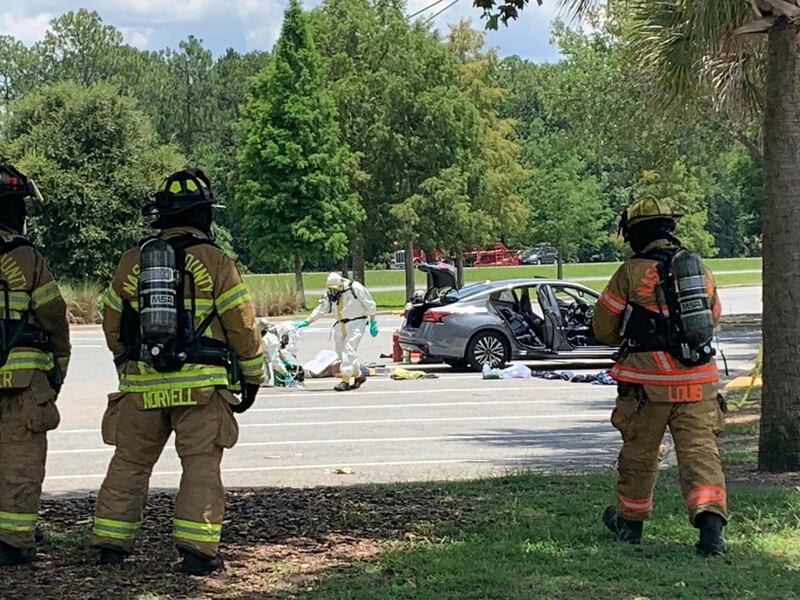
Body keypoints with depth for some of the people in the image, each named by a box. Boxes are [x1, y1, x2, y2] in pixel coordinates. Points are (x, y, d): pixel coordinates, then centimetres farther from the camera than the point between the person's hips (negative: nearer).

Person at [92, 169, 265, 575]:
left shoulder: (132, 261, 8)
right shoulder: (214, 262, -5)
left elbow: (113, 324, 15)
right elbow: (242, 326, -3)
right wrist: (252, 375, 9)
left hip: (141, 385, 4)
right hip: (200, 386, -4)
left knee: (129, 462, 13)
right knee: (201, 465, 0)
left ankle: (111, 543, 16)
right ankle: (197, 549, -5)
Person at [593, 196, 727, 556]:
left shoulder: (632, 273, -7)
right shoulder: (700, 270, 7)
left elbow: (603, 327, 0)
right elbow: (713, 316, 22)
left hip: (649, 382, -3)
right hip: (698, 382, 3)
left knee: (638, 453, 13)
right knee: (700, 452, 0)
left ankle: (629, 520, 29)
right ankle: (711, 520, -18)